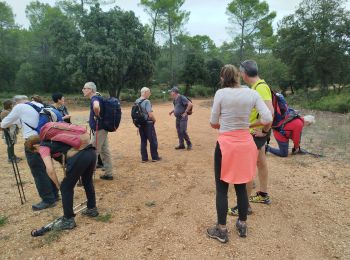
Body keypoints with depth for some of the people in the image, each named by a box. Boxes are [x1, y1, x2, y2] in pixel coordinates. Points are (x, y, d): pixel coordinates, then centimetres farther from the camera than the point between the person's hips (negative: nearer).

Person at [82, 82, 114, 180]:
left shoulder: (94, 98, -15)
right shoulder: (97, 98, 14)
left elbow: (96, 107, -39)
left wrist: (97, 116, -21)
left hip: (98, 129, -10)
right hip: (102, 128, 10)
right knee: (105, 151, 14)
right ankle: (109, 173, 22)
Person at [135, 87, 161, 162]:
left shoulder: (136, 102, 6)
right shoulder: (146, 102, -18)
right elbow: (150, 114, -24)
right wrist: (154, 120, -5)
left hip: (140, 124, 7)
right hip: (148, 123, -7)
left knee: (143, 141, 13)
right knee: (153, 141, 6)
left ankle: (144, 158, 17)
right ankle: (155, 157, 15)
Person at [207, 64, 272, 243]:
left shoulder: (221, 93, -10)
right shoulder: (252, 94, -1)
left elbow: (213, 124, -5)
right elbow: (268, 119, -6)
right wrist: (263, 130, 15)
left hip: (226, 144, -4)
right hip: (246, 143, 4)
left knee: (222, 189, 9)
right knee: (241, 186, 19)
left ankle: (221, 230, 21)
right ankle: (242, 225, 34)